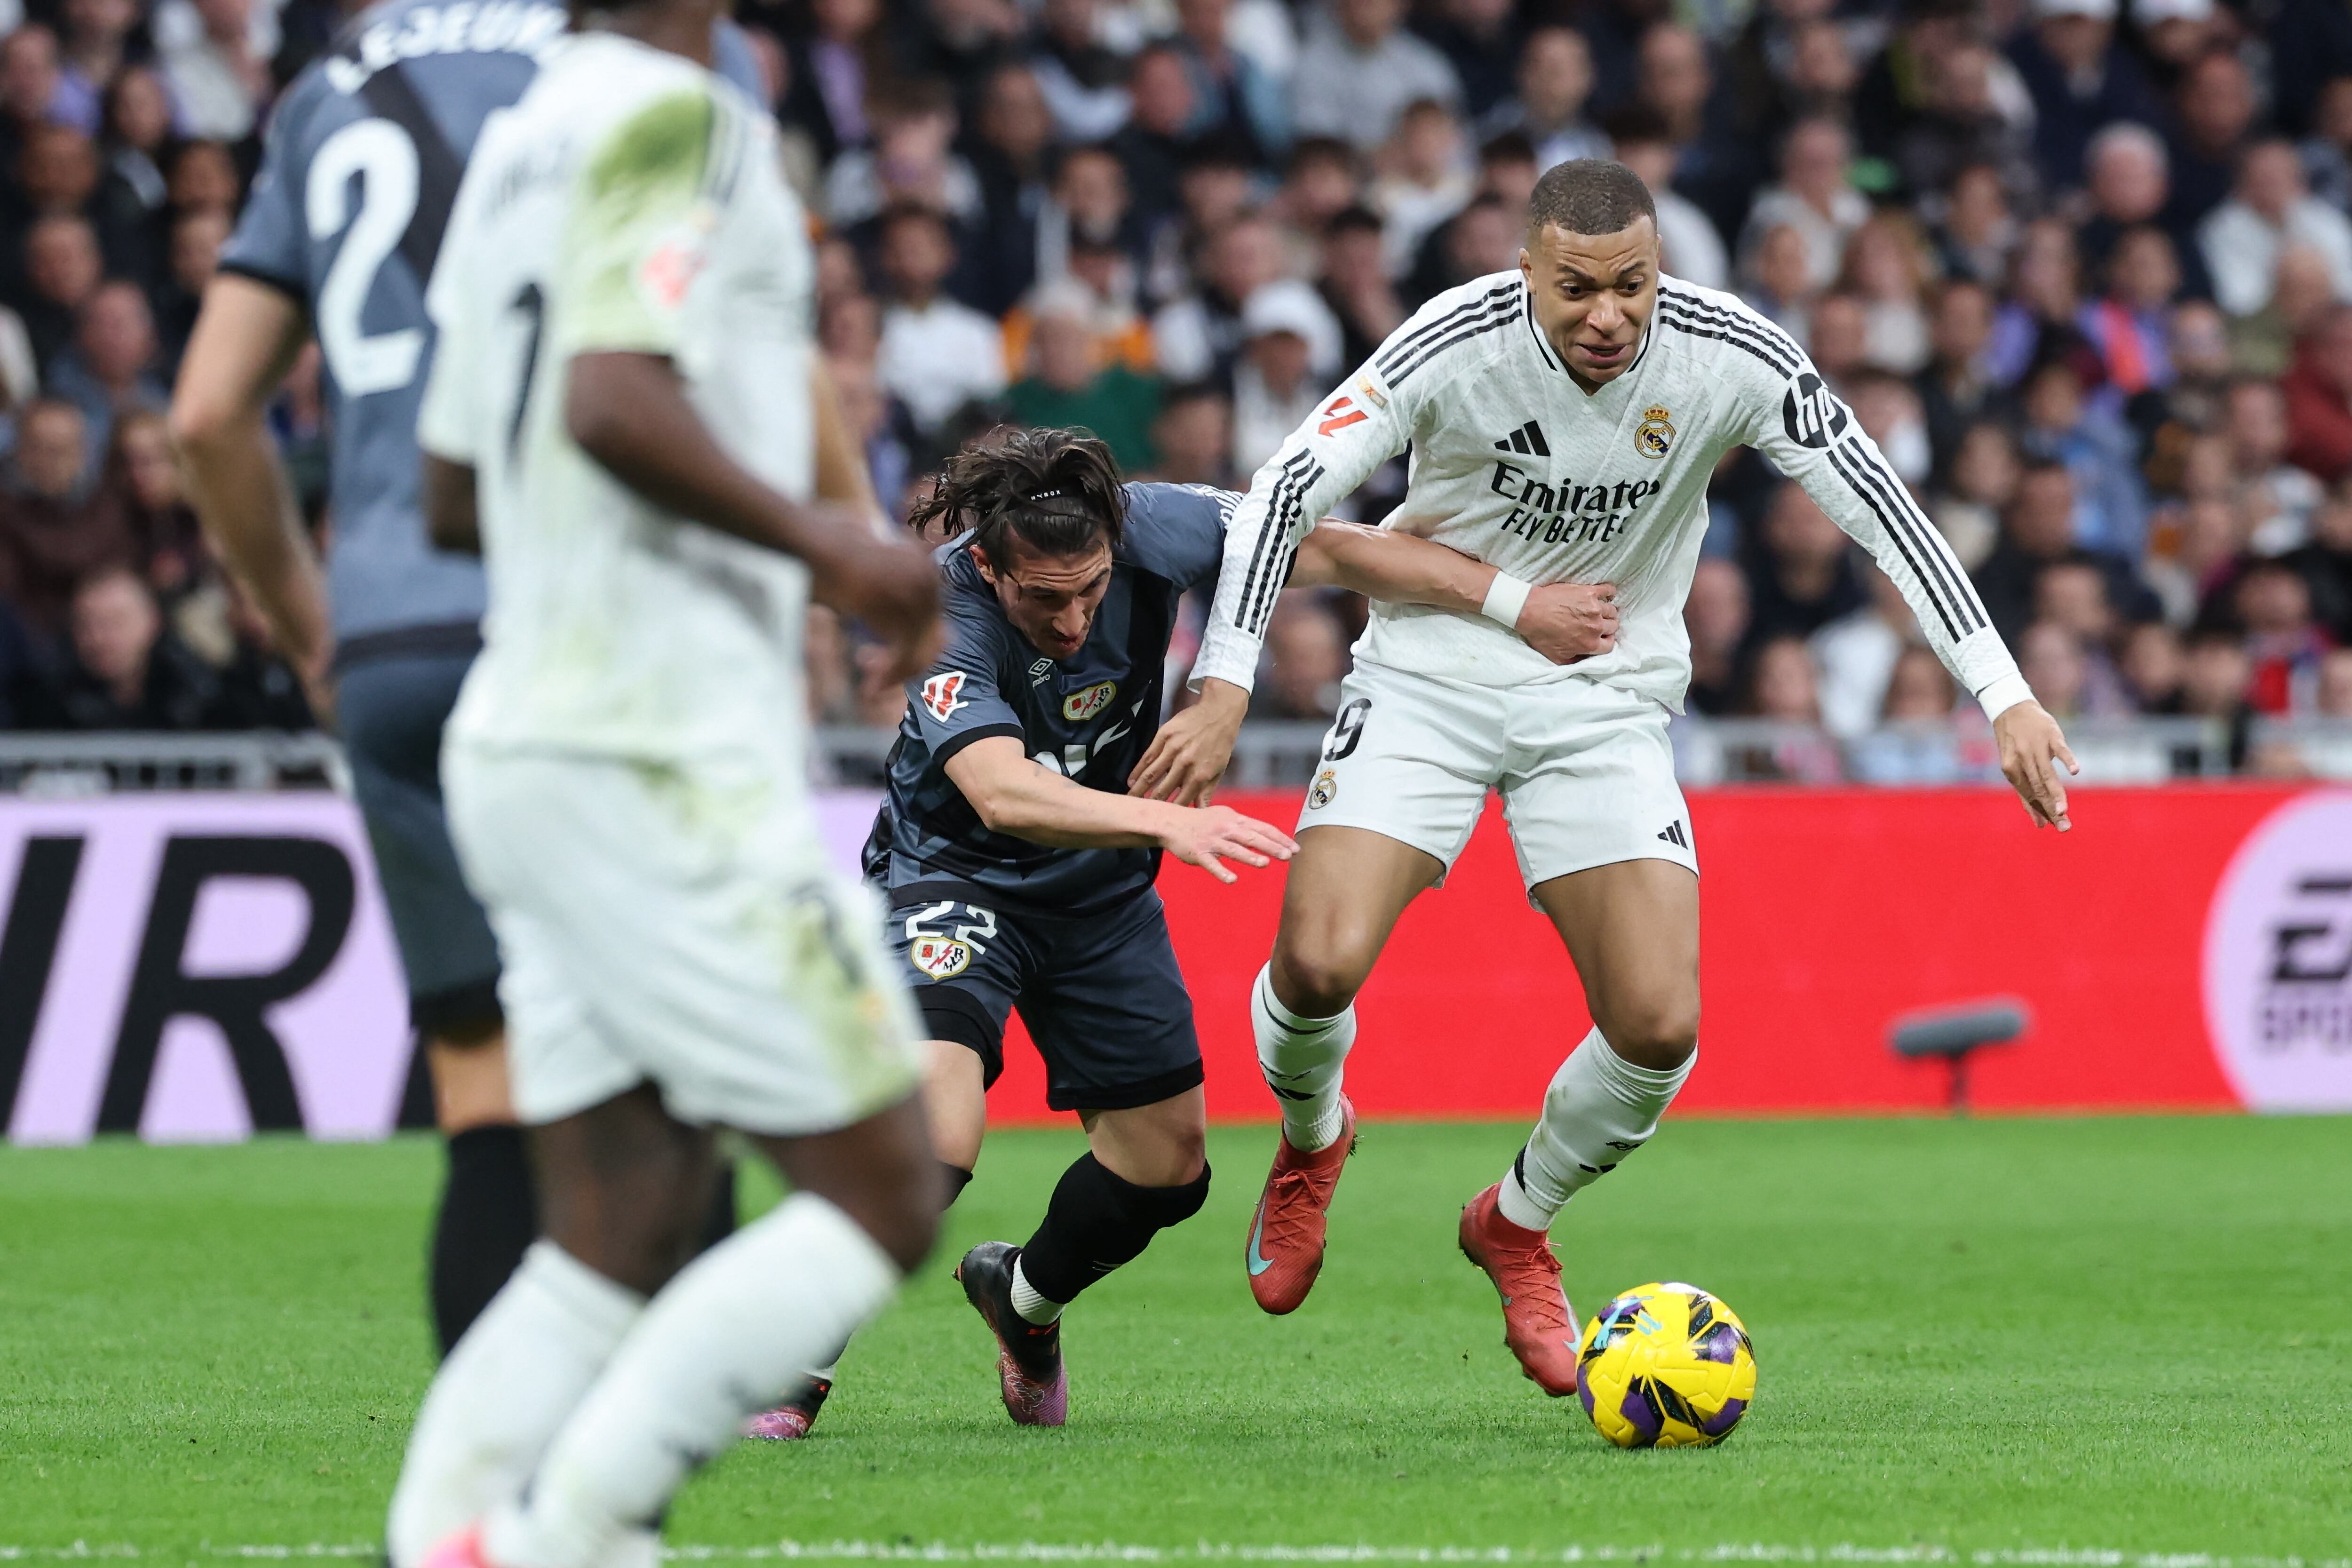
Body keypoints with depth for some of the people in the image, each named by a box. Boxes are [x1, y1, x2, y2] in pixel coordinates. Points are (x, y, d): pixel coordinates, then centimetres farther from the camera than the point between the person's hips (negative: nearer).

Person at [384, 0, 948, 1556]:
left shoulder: (517, 144, 16)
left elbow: (455, 497, 21)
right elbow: (615, 403, -25)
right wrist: (820, 542, -12)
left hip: (521, 742, 9)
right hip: (665, 765, -9)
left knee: (620, 1245, 9)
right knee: (881, 1199, -4)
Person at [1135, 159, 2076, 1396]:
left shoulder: (1729, 355, -17)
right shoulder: (1458, 343, -22)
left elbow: (1880, 509, -12)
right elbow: (1287, 490, -17)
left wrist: (2005, 694, -19)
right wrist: (1223, 691, -25)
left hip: (1609, 700, 2)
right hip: (1429, 677, -1)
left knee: (1658, 1027, -11)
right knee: (1319, 962, -19)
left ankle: (1517, 1224, 21)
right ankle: (1311, 1143, 19)